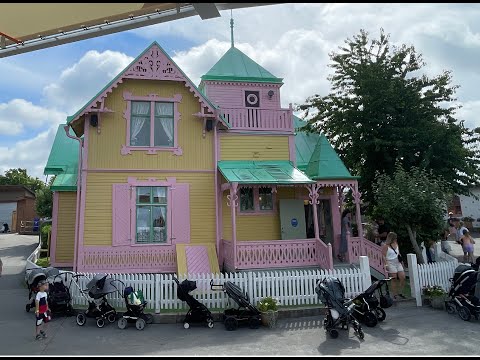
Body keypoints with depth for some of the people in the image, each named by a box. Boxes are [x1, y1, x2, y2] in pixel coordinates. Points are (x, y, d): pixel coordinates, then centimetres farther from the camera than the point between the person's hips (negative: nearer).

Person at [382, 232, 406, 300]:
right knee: (394, 279, -3)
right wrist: (386, 265, -19)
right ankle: (395, 295, 6)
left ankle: (399, 293, 14)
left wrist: (401, 261, 17)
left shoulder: (396, 244, 12)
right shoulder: (386, 246, -9)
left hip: (398, 263, 7)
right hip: (391, 263, -7)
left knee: (403, 277, 0)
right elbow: (384, 256, -12)